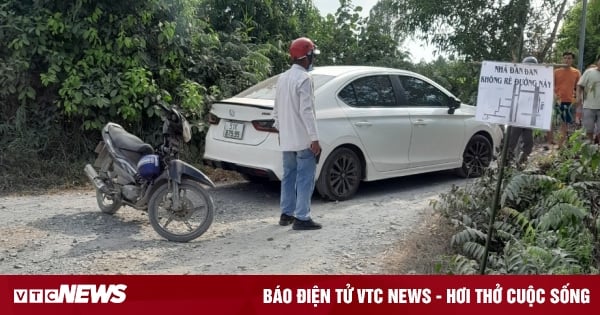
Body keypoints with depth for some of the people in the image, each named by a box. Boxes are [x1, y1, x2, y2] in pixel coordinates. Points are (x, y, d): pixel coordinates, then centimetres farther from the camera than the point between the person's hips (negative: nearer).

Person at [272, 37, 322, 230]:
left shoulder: (282, 78, 12)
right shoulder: (304, 79, -15)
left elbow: (277, 109, 16)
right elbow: (306, 111, -21)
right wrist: (314, 139, -20)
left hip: (286, 138, 9)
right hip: (303, 139, -9)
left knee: (288, 176, 15)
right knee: (305, 179, -4)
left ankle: (286, 214, 21)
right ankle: (302, 218, -2)